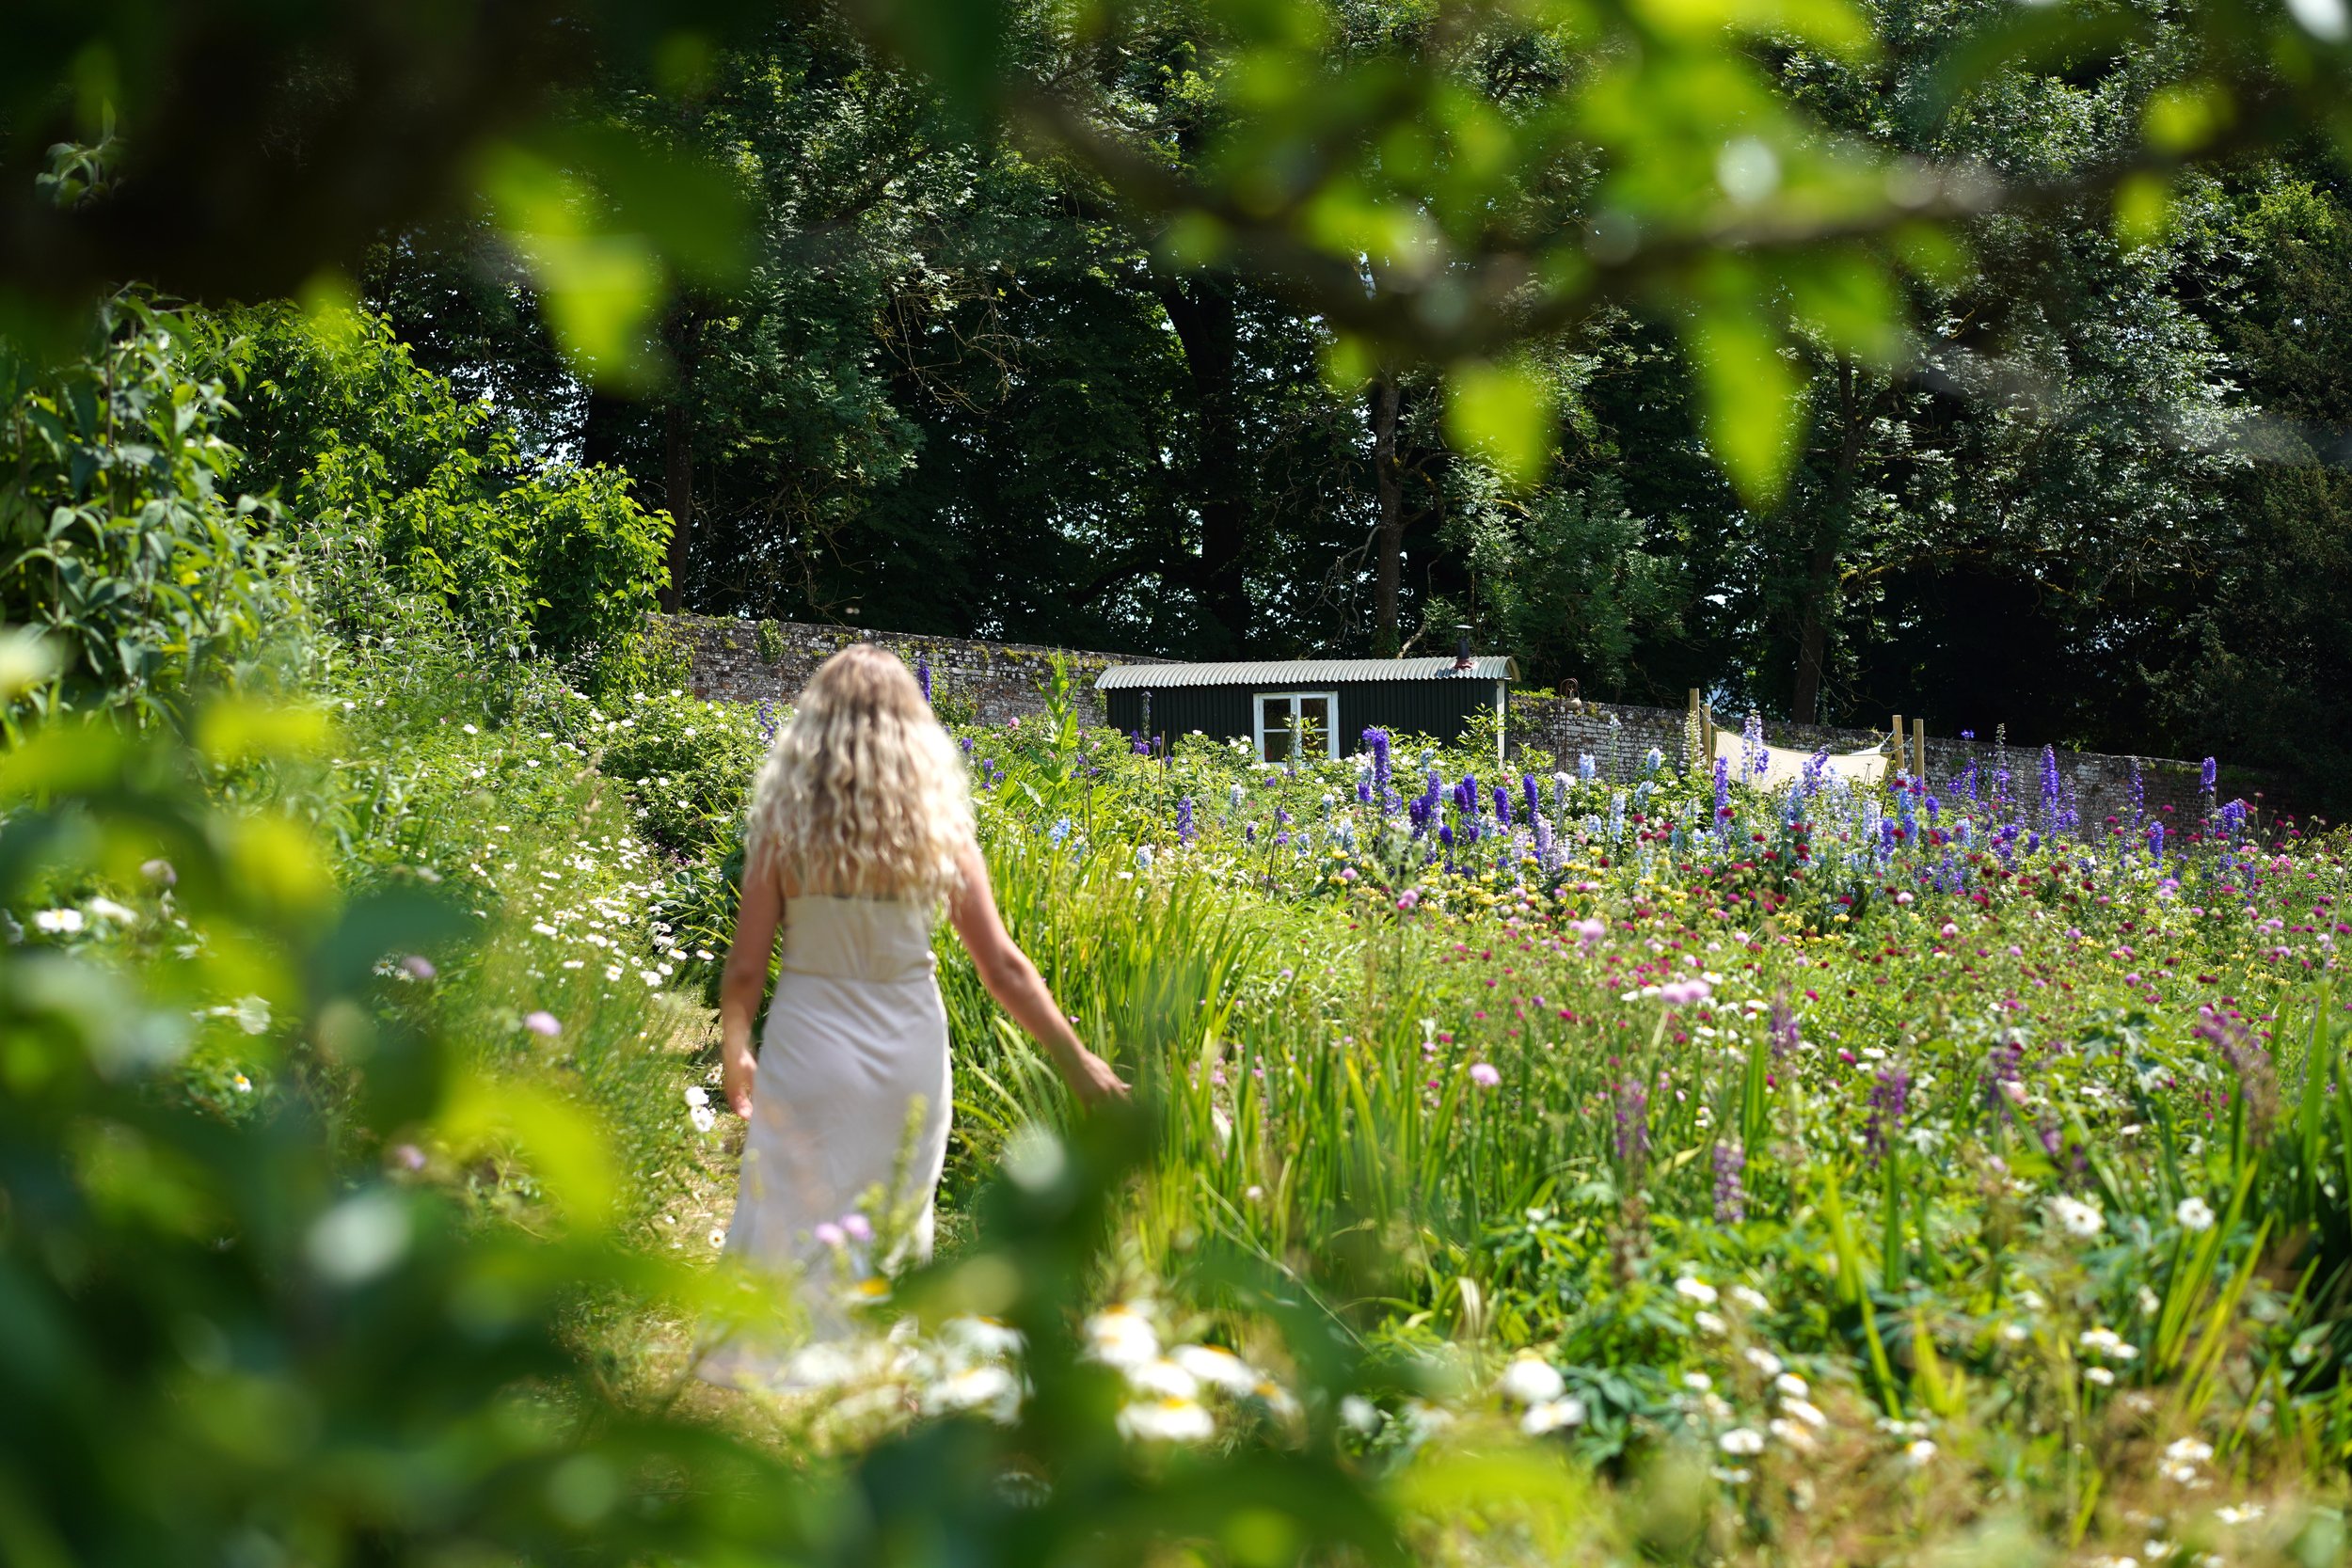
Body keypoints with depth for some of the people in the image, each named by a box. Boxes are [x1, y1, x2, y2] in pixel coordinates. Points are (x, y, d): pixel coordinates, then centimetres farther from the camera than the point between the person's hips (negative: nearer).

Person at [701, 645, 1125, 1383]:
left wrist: (734, 1056, 14)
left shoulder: (784, 825, -5)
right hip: (909, 1055, 2)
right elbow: (1003, 966, -2)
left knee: (790, 1236, 5)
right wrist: (1077, 1060, 7)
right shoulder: (938, 829, -2)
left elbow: (745, 969, -4)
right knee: (897, 1236, 15)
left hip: (809, 1051, -2)